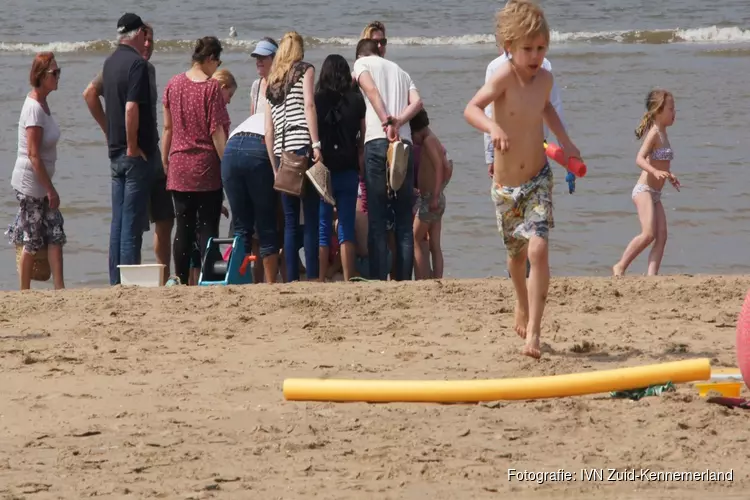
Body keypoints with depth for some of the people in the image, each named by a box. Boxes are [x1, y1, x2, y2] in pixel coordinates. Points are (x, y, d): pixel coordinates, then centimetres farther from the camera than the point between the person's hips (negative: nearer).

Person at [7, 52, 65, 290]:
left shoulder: (43, 103, 8)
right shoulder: (34, 108, -21)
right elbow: (33, 155, -23)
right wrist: (50, 189, -19)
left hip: (41, 185, 9)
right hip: (30, 183, -9)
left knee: (55, 235, 5)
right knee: (32, 241, 0)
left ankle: (59, 288, 4)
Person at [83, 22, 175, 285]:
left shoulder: (149, 69, 15)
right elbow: (90, 93, -23)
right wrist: (110, 132, -18)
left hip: (153, 156, 8)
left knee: (165, 222, 10)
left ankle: (164, 280, 17)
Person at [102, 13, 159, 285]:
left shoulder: (110, 63, 12)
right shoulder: (137, 63, -14)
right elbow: (131, 108, -22)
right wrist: (133, 147, -16)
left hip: (116, 151, 8)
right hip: (137, 153, -8)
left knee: (119, 221, 10)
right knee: (133, 222, -7)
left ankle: (116, 282, 11)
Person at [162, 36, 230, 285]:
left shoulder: (174, 84, 4)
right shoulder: (211, 87, -10)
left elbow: (168, 127, 8)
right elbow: (216, 131, -11)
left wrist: (164, 160, 15)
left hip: (179, 166, 4)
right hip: (207, 166, -4)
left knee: (183, 226, 8)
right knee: (207, 227, -1)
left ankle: (181, 280, 7)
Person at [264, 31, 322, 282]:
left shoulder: (271, 83, 21)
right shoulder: (305, 70, 8)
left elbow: (268, 131, 18)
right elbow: (309, 105, -8)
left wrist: (275, 167, 20)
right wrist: (316, 144, -13)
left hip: (281, 151, 5)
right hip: (303, 148, -5)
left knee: (290, 221, 7)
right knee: (312, 216, -6)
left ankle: (292, 279, 4)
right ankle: (313, 276, -13)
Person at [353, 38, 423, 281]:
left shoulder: (362, 63, 13)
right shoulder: (400, 71, 26)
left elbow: (371, 89, -7)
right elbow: (417, 102, 8)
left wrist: (387, 122, -14)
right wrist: (398, 121, -4)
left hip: (377, 141, -4)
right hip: (404, 143, 4)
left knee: (377, 219, -4)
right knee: (404, 220, 5)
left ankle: (379, 281, -9)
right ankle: (404, 281, 1)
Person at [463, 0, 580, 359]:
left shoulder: (544, 79, -4)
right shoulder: (504, 76, -19)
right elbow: (471, 109, -34)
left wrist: (564, 141, 14)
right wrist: (492, 127, -52)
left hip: (538, 180, 1)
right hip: (505, 186, -1)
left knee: (538, 249, -18)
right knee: (516, 253, 18)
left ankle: (533, 332, -18)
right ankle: (522, 306, 49)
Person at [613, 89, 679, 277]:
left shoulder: (662, 134, 16)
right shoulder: (654, 133, -11)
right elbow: (640, 159, -24)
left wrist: (668, 175, 39)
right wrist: (655, 172, -39)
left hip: (654, 194, 9)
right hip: (644, 190, -9)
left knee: (662, 235, -4)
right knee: (649, 233, -18)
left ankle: (652, 274, -10)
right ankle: (620, 267, -9)